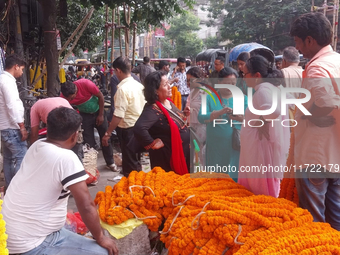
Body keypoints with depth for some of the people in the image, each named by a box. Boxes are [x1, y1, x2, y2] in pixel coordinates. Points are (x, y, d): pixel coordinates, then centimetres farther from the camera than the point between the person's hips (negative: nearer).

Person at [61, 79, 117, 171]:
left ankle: (110, 162, 23)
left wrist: (101, 115, -12)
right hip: (85, 115, 1)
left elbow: (100, 96, -17)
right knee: (89, 142, -3)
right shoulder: (65, 96, -24)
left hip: (98, 111, -1)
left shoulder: (86, 84, -32)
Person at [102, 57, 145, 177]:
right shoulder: (139, 85, 5)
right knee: (137, 161, 21)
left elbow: (118, 116, -23)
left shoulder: (123, 89, -19)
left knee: (130, 167, 2)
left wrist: (108, 133, -17)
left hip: (128, 129, -8)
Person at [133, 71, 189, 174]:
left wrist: (186, 115, 4)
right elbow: (139, 129, -40)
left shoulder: (168, 102, 3)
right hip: (170, 158, -9)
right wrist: (153, 144, -27)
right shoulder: (153, 109, -26)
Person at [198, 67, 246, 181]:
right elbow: (201, 117, -8)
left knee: (236, 177, 3)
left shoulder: (243, 98, 10)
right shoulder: (210, 98, 5)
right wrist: (220, 112, -21)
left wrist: (241, 118, -19)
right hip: (216, 147, -1)